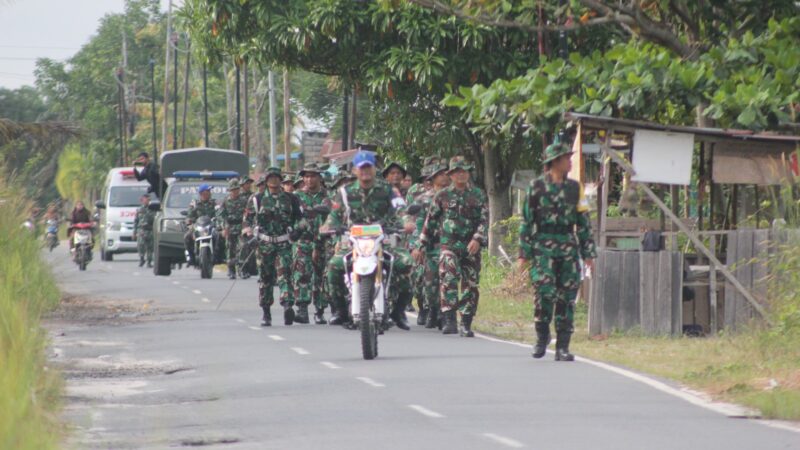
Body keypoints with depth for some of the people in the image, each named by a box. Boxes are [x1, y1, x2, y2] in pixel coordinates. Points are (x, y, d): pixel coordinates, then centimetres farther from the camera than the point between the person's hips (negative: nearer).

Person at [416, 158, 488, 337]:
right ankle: (450, 320, -26)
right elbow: (430, 221, 12)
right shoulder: (443, 196, 7)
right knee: (448, 279, -21)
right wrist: (422, 246, 11)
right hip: (449, 245, -2)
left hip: (471, 247, 2)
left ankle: (466, 325, 14)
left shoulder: (478, 195, 9)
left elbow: (484, 219, 2)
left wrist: (478, 239, -16)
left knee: (470, 285, 4)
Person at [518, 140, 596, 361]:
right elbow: (526, 221, 3)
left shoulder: (574, 188, 11)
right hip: (543, 247, -3)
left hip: (569, 248, 3)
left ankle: (562, 347, 5)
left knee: (567, 298, 0)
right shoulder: (536, 187, 2)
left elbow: (583, 221, 14)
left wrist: (588, 252, 8)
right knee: (545, 293, -16)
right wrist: (524, 253, -3)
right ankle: (541, 338, 3)